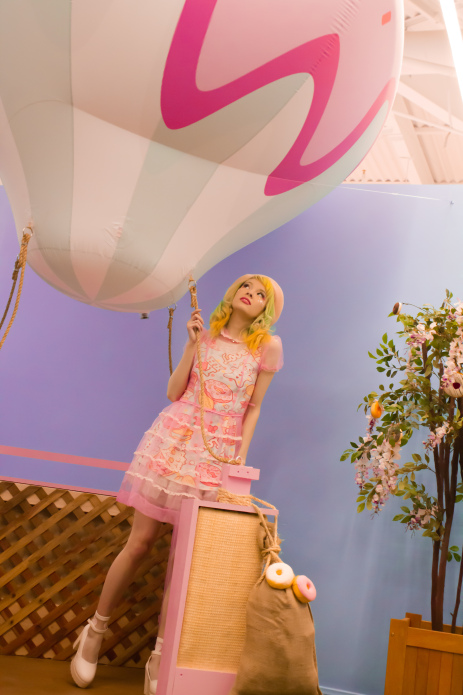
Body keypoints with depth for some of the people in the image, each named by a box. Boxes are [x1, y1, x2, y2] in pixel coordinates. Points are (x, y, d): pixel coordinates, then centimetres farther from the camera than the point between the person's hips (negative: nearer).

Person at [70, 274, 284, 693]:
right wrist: (192, 344, -4)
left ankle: (160, 658, 12)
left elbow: (253, 409, 6)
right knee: (140, 542, 1)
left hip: (219, 455, 0)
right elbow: (174, 393, 2)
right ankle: (95, 632, 20)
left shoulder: (268, 346, 3)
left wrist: (242, 455, -3)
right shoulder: (206, 333, 7)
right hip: (175, 441, 1)